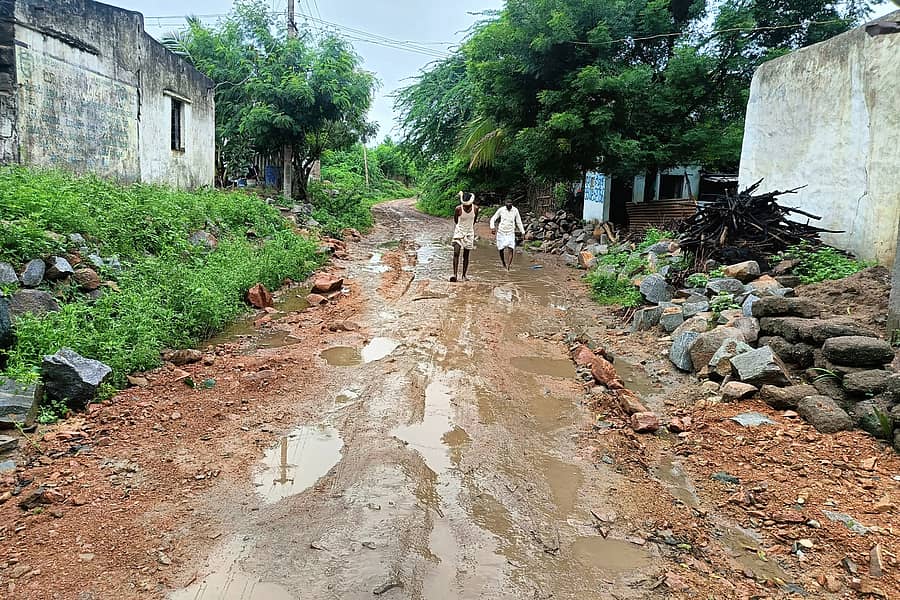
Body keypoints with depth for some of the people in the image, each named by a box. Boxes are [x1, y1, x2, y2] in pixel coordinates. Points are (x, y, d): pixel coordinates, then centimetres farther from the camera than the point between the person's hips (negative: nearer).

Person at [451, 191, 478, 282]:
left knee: (466, 255, 6)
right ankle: (455, 274, -18)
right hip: (459, 232, -2)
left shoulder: (475, 209, -9)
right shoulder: (458, 209, -16)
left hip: (469, 233, 2)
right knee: (456, 253, -15)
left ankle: (464, 275, 14)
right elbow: (455, 220, 2)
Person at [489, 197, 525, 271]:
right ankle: (504, 264, 23)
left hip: (511, 233, 0)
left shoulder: (515, 210, 0)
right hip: (501, 232, 0)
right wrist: (492, 227, -13)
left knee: (510, 248, -16)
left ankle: (508, 265, -14)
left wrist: (522, 232, 9)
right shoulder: (501, 210, -3)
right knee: (501, 249, 2)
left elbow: (519, 222, 10)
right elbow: (493, 219, 4)